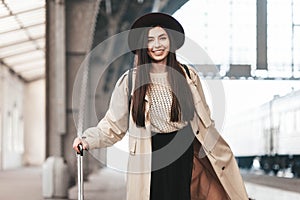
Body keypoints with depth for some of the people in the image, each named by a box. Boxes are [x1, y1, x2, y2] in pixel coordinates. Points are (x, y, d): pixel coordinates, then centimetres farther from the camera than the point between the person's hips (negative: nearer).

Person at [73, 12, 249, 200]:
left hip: (188, 155, 1)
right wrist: (88, 140, -13)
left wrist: (219, 155, 13)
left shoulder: (188, 75, 4)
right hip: (153, 159, -1)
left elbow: (204, 122, 12)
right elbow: (113, 125, 1)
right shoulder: (130, 81, -1)